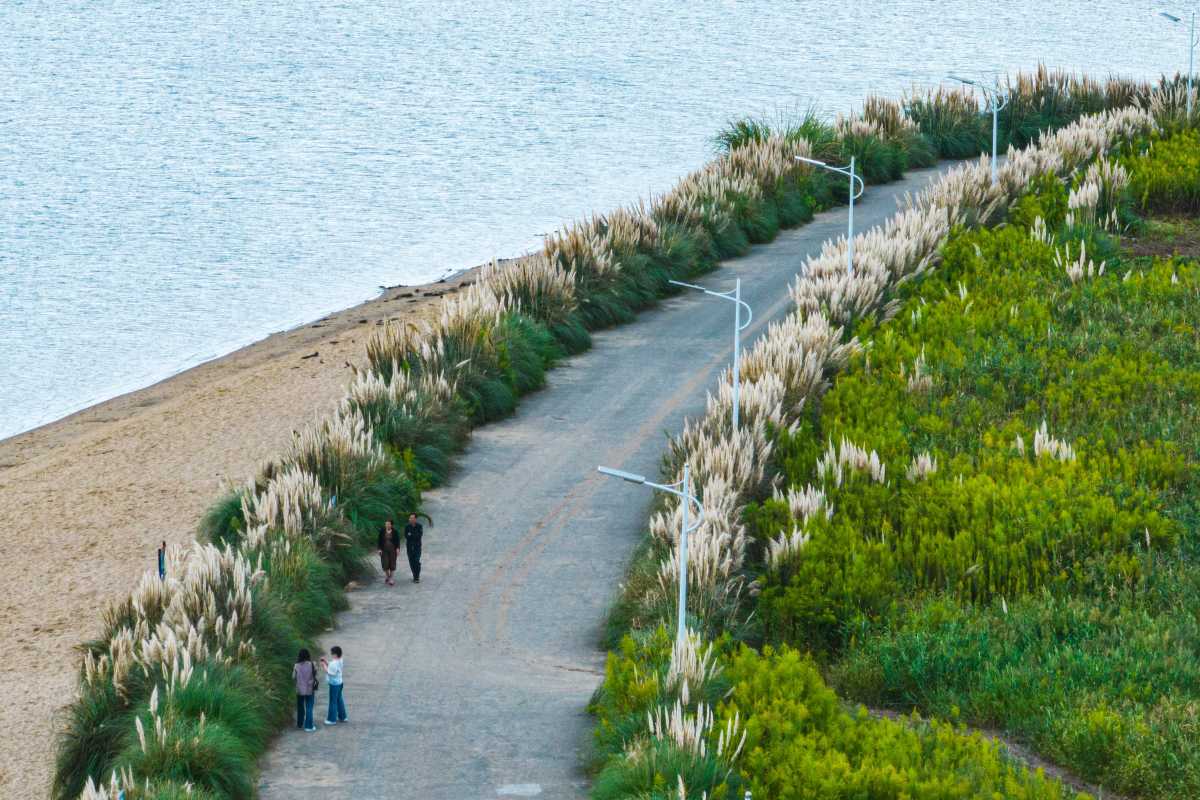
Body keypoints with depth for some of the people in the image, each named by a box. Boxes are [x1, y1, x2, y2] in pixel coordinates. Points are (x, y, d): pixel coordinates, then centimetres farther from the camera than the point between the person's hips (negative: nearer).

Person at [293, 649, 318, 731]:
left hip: (300, 690, 1)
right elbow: (315, 674, 0)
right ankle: (309, 726, 5)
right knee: (309, 708, 6)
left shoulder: (296, 666, -12)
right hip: (310, 689, -1)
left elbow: (293, 677, -4)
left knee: (300, 707, 20)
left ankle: (300, 724, 32)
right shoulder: (312, 665, -13)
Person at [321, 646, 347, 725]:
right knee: (339, 700, 21)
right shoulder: (339, 661, 2)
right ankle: (342, 717, 32)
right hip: (339, 682, 10)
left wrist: (324, 665, -14)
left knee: (333, 701, 2)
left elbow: (329, 673, -23)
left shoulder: (334, 663, -28)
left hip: (334, 684, -10)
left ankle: (332, 719, 12)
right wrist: (325, 661, 5)